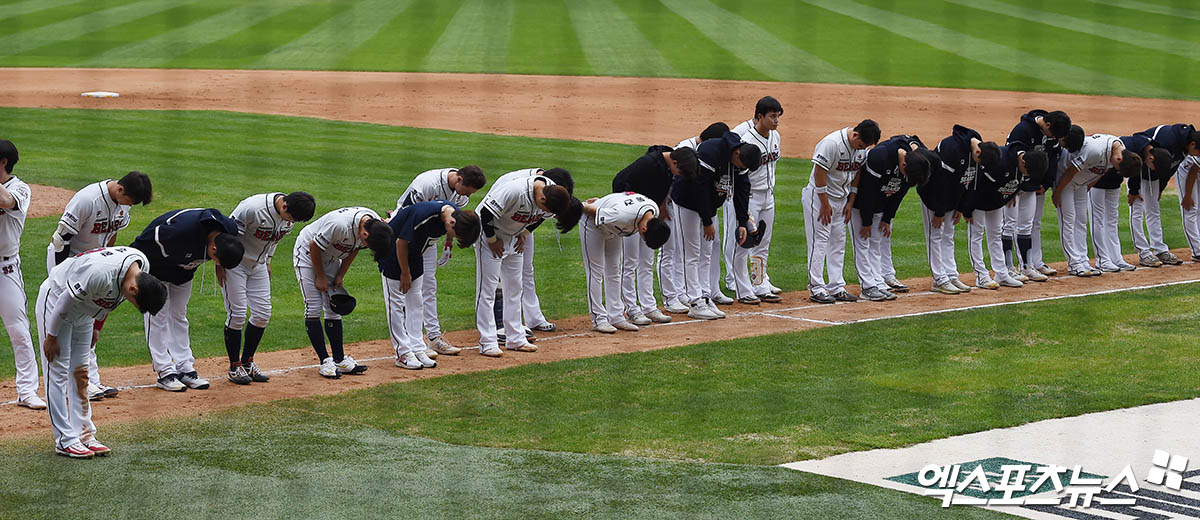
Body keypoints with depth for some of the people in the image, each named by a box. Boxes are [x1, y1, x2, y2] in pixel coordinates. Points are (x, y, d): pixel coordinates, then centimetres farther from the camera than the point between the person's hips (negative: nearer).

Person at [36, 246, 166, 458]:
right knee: (58, 372, -6)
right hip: (55, 299, -8)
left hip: (84, 309, 8)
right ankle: (65, 440, -5)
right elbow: (66, 300, -27)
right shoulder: (100, 274, -40)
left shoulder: (142, 265, -15)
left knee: (80, 372, 10)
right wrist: (51, 336, -17)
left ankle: (84, 435, 15)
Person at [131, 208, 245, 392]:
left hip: (183, 270, 6)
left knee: (179, 315, 10)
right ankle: (164, 372, -6)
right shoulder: (182, 231, -43)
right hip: (156, 265, -6)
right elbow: (143, 244, -28)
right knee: (158, 315, -7)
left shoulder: (230, 231, -23)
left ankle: (185, 368, 12)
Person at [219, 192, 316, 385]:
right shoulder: (253, 208, -32)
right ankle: (234, 367, 5)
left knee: (263, 313, 5)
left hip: (258, 264, 7)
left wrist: (268, 260, 13)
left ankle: (247, 362, 19)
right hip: (234, 263, -7)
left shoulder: (291, 214, -9)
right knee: (237, 314, -7)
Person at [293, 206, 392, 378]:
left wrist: (340, 275, -1)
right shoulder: (340, 224, -40)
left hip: (331, 258, 7)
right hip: (308, 253, -7)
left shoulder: (376, 224, -17)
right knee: (314, 307, -10)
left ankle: (339, 359, 9)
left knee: (334, 309, 6)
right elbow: (314, 246, -25)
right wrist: (320, 277, -14)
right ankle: (325, 362, -8)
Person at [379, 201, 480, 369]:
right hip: (392, 249, -8)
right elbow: (401, 242, -25)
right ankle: (403, 353, -4)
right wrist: (405, 273, -14)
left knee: (416, 301, 8)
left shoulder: (454, 212, -15)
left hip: (414, 253, 8)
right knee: (396, 302, -5)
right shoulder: (424, 215, -37)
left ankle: (417, 349, 13)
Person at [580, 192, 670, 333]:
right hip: (592, 225, -7)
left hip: (612, 230, 7)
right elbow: (593, 211, -30)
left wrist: (601, 201, 8)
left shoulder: (654, 211, -20)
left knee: (614, 272, 9)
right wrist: (582, 206, -9)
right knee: (596, 272, -6)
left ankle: (616, 317, 14)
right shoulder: (623, 216, -45)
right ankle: (599, 319, -3)